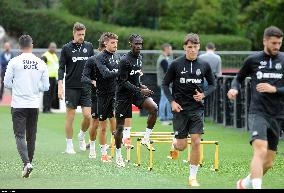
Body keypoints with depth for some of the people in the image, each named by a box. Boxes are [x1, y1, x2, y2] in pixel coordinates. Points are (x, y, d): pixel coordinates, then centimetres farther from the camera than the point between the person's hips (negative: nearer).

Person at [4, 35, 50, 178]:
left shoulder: (14, 62, -7)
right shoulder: (41, 64, 1)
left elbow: (7, 83, -3)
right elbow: (45, 86, 5)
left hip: (18, 105, -3)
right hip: (34, 105, 3)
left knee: (20, 135, -4)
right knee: (31, 136, 12)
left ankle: (27, 163, -20)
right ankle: (29, 163, 18)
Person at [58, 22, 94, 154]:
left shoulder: (89, 46, 8)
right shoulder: (66, 48, -1)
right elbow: (61, 68, -2)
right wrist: (60, 86, -11)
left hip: (86, 87, 3)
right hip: (71, 87, -3)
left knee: (88, 115, -5)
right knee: (70, 117, 0)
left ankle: (82, 136, 22)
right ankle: (69, 145, 9)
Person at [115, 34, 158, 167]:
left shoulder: (139, 57, 8)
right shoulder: (125, 60, -17)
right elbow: (123, 82, -20)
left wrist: (141, 86, 7)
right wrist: (140, 90, -24)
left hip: (136, 92, 6)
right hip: (123, 95, -6)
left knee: (154, 108, -20)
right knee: (120, 126, 0)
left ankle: (146, 138, -7)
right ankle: (118, 155, 15)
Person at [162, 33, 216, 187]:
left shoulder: (204, 65, 1)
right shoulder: (176, 64, -5)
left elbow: (212, 84, 13)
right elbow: (165, 84, 3)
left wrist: (203, 94, -6)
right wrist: (172, 101, -9)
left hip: (197, 109, 1)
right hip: (180, 109, -1)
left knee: (196, 142, -8)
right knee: (182, 146, 0)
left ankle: (193, 177, 3)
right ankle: (174, 144, 38)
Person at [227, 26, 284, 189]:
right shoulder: (253, 60, 3)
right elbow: (239, 78, 18)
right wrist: (234, 88, -2)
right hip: (258, 113, -3)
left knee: (268, 163, 10)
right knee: (261, 151, -27)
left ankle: (245, 183, 35)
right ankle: (257, 187, -34)